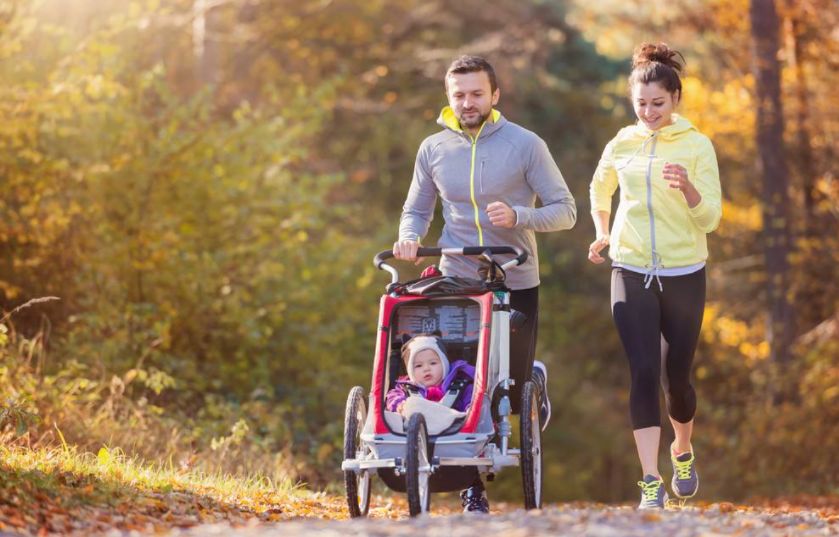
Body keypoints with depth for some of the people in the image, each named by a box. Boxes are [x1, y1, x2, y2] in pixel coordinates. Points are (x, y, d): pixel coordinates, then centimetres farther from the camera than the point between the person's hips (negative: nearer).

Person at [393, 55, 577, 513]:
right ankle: (473, 486, 10)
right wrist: (408, 238, -8)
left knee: (513, 397, 5)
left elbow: (565, 210, -5)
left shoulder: (525, 145, -6)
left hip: (516, 285, -2)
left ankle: (535, 380, 42)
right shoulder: (433, 149, 4)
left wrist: (518, 216, -23)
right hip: (456, 282, 2)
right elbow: (416, 210, 15)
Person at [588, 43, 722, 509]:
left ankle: (683, 452, 38)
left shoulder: (697, 146, -6)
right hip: (631, 273, 1)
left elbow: (710, 218, -12)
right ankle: (652, 482, -10)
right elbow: (600, 190, 24)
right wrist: (602, 232, 15)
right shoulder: (621, 145, 2)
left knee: (675, 377, 8)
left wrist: (688, 188, -28)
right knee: (644, 373, -10)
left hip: (684, 275, -1)